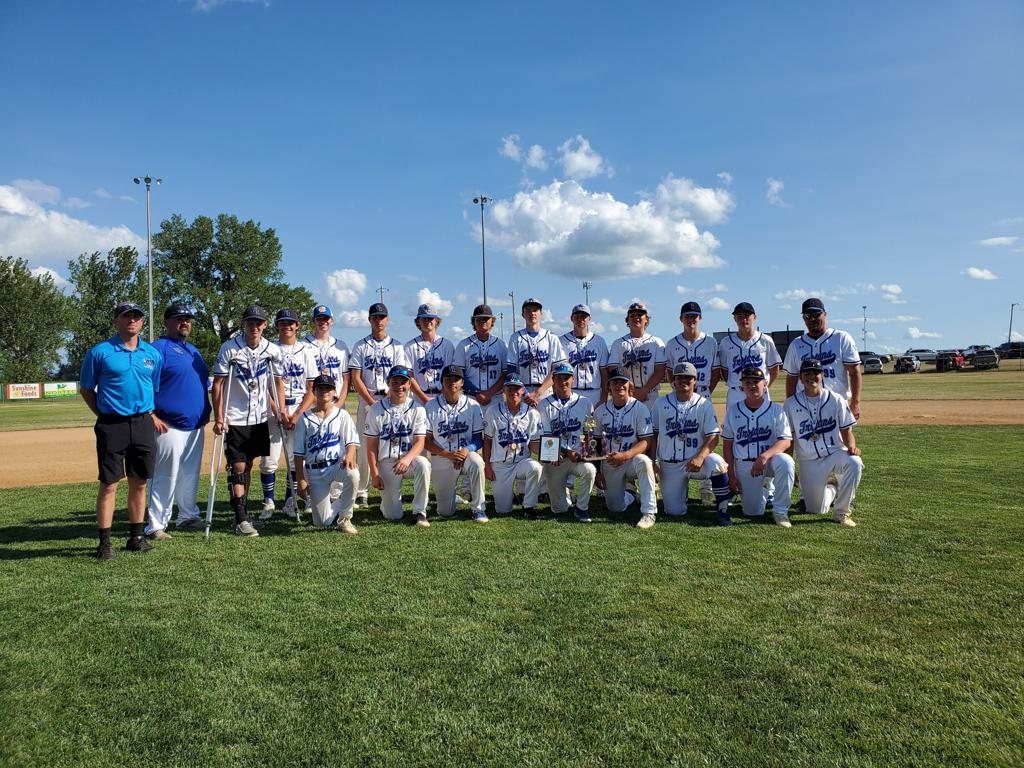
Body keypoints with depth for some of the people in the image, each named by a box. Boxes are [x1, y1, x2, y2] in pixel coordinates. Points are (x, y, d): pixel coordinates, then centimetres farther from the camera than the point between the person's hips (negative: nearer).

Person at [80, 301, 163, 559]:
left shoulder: (152, 354, 10)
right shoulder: (100, 352, -1)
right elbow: (86, 389, 5)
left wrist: (151, 414, 7)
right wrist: (103, 416, 0)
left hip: (143, 424, 4)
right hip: (112, 425, -4)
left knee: (139, 483, 10)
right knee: (109, 484, -2)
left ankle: (136, 537, 20)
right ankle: (105, 542, 5)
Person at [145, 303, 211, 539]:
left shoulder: (194, 351, 20)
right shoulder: (158, 348, -7)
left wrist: (206, 414, 16)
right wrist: (152, 417, -19)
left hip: (196, 426, 8)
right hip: (169, 427, -8)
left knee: (191, 476, 15)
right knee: (165, 477, -6)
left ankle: (188, 516, 27)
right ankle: (155, 525, 2)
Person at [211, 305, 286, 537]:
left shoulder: (272, 350, 2)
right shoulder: (229, 348, -8)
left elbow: (278, 383, 11)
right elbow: (217, 384, -7)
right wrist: (218, 418, -12)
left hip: (260, 417, 4)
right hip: (234, 418, -4)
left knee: (248, 465, 13)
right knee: (237, 467, -6)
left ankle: (242, 509, 25)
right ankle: (241, 520, -4)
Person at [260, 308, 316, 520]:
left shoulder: (306, 351, 8)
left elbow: (312, 389, 4)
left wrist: (297, 415, -7)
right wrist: (280, 413, -9)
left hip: (299, 410, 1)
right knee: (269, 460, -5)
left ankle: (290, 502, 13)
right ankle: (268, 502, 10)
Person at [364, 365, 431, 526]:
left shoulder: (417, 409, 0)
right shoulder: (376, 409, 1)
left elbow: (420, 442, -8)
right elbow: (371, 445, 2)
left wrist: (407, 459, -29)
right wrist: (374, 474, -6)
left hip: (409, 459, 0)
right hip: (386, 462, 0)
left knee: (422, 464, -37)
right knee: (392, 515, -7)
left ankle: (419, 512, -21)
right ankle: (388, 500, 31)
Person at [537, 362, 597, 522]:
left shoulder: (585, 403, 6)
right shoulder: (545, 405, 1)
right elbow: (545, 437, -6)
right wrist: (567, 453, -17)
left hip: (579, 457, 1)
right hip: (554, 459, 0)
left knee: (589, 470, -35)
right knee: (559, 509, -1)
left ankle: (581, 508, -11)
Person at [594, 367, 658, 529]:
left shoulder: (640, 409, -7)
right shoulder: (600, 411, 4)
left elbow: (646, 441, -13)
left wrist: (625, 455, -29)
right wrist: (598, 471, 5)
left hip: (632, 459, -3)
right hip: (609, 464, 4)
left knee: (643, 461, -39)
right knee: (616, 508, 1)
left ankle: (648, 513, -32)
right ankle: (629, 492, 37)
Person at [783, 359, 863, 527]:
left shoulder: (835, 399, -1)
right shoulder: (791, 404, -1)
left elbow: (846, 431, 1)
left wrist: (852, 447, -21)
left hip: (836, 453, 0)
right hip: (809, 461, 1)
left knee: (854, 463, -36)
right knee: (816, 510, -3)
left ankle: (841, 512, -16)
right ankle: (832, 490, 35)